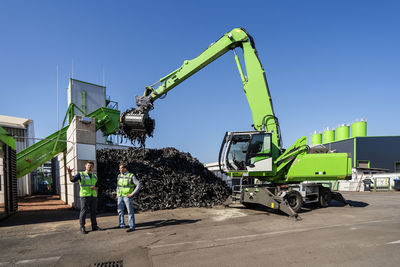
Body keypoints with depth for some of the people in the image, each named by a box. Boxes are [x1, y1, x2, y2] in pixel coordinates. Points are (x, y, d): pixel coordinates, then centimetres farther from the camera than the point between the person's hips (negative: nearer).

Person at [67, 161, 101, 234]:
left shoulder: (95, 176, 16)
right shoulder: (80, 174, 4)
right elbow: (72, 179, -13)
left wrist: (94, 188, -5)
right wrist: (70, 173, -32)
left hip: (94, 196, 4)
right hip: (84, 195, -4)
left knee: (93, 211, 7)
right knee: (83, 211, -3)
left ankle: (94, 226, 15)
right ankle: (82, 227, 7)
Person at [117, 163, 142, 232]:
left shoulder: (131, 176, -12)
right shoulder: (119, 176, 8)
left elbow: (139, 185, -16)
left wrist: (132, 194, -18)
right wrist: (117, 193, 14)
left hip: (127, 197, -7)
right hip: (120, 197, 7)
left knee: (130, 211, -5)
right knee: (120, 211, 13)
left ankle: (132, 227, -1)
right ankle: (122, 224, 28)